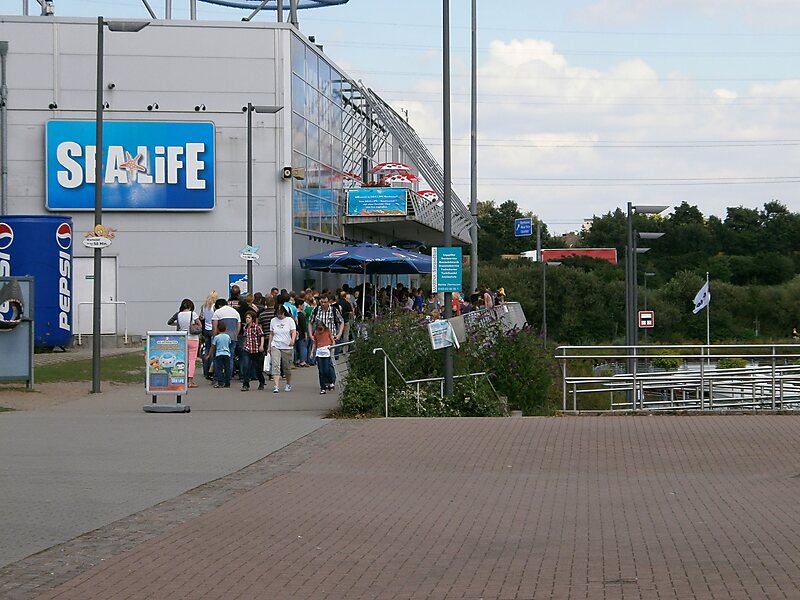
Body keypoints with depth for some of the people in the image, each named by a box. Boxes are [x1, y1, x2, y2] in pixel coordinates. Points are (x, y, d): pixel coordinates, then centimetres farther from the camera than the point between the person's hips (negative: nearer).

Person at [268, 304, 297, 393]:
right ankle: (276, 386, -19)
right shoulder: (273, 321, 6)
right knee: (275, 366, -14)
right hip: (275, 346, 1)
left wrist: (292, 340, -29)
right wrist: (269, 346, 13)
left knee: (287, 367, 8)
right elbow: (271, 334, 14)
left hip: (287, 347, -1)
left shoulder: (290, 320, -1)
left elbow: (294, 332, -9)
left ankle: (288, 384, 30)